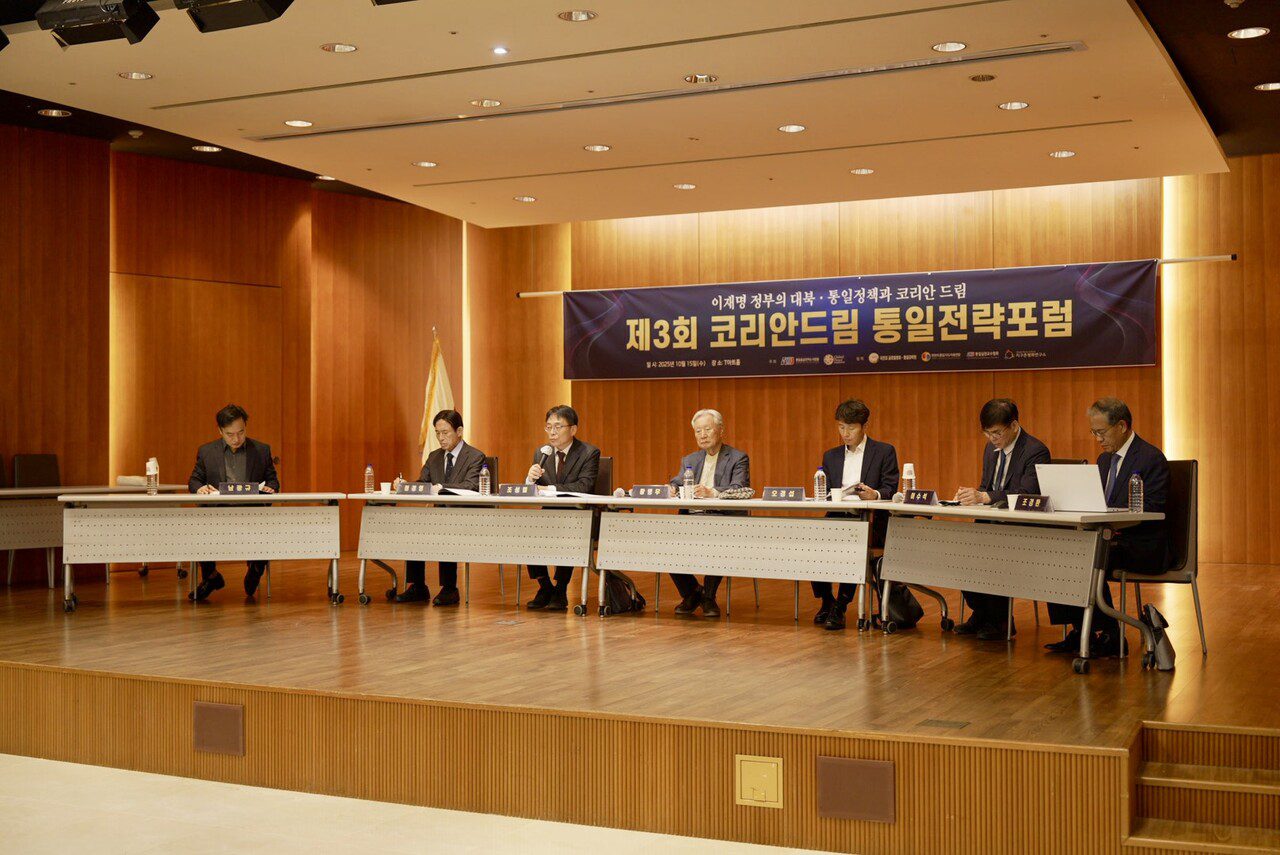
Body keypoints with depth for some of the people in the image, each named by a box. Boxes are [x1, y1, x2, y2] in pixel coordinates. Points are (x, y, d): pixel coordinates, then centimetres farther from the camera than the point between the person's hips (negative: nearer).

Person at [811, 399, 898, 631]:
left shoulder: (885, 452, 7)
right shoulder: (831, 456, 20)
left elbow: (890, 490, -3)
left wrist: (875, 495, -25)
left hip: (870, 522, -4)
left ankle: (840, 607, -27)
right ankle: (826, 601, -7)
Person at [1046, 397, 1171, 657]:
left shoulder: (1152, 458, -10)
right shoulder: (1105, 459, 17)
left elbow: (1152, 511, -18)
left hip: (1142, 548, -8)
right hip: (1112, 537, 8)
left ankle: (1109, 635, -18)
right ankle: (1079, 631, -10)